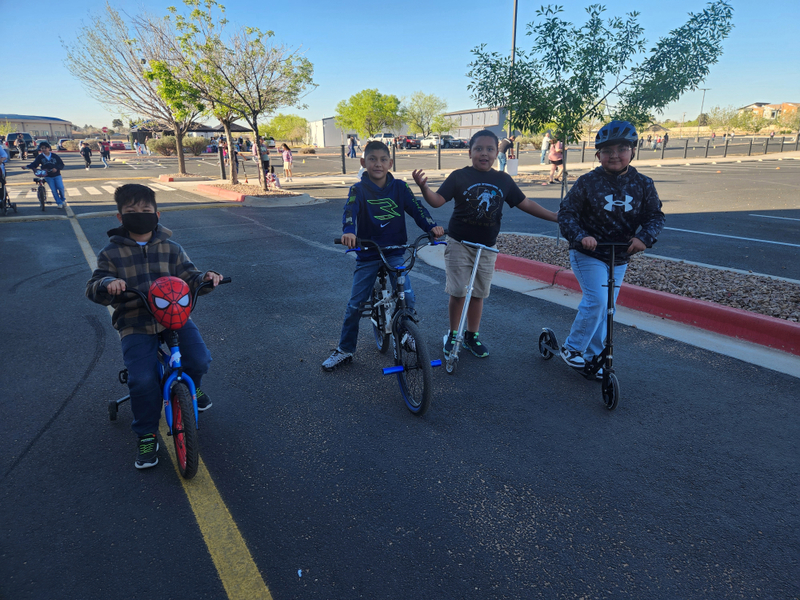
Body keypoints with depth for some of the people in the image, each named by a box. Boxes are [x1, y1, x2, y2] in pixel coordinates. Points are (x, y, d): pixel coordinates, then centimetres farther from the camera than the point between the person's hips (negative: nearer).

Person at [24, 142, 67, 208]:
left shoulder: (55, 156, 1)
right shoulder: (40, 157, 2)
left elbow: (61, 164, 0)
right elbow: (34, 164, 0)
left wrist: (56, 168, -18)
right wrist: (28, 167, -18)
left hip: (56, 175, -1)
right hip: (48, 176, 1)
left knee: (60, 187, -13)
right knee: (53, 190, -4)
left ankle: (63, 200, 11)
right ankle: (59, 203, 6)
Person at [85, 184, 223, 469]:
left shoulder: (169, 247, 7)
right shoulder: (111, 253, 2)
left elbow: (188, 276, 6)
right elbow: (93, 288, -1)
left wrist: (205, 278, -17)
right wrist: (107, 284, -25)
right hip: (135, 325, -1)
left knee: (199, 360, -16)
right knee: (142, 379, -18)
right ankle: (146, 436, 5)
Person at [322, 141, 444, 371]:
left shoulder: (399, 187, 1)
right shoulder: (358, 190, -5)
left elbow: (416, 208, -8)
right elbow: (350, 211, -22)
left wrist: (432, 226, -26)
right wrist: (349, 231, -43)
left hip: (395, 252, 1)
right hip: (367, 254, -1)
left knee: (407, 297, -9)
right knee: (356, 304, 2)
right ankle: (345, 350, 18)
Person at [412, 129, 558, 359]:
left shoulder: (503, 180, 3)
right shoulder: (459, 176, -7)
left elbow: (525, 203, 9)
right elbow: (437, 200, -14)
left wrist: (554, 216, 6)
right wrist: (424, 187, -34)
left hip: (487, 247, 3)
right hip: (459, 244, -3)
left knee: (478, 293, 11)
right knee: (458, 292, 0)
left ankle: (472, 336, 26)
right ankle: (452, 334, 19)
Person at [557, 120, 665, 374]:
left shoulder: (643, 184, 0)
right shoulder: (587, 182, -9)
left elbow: (655, 215, 0)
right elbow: (566, 212, -9)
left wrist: (644, 237, -20)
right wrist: (580, 236, -26)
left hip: (620, 258, 5)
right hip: (588, 254, -4)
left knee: (606, 309, 10)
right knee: (597, 301, -17)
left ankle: (592, 356, 25)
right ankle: (572, 347, 3)